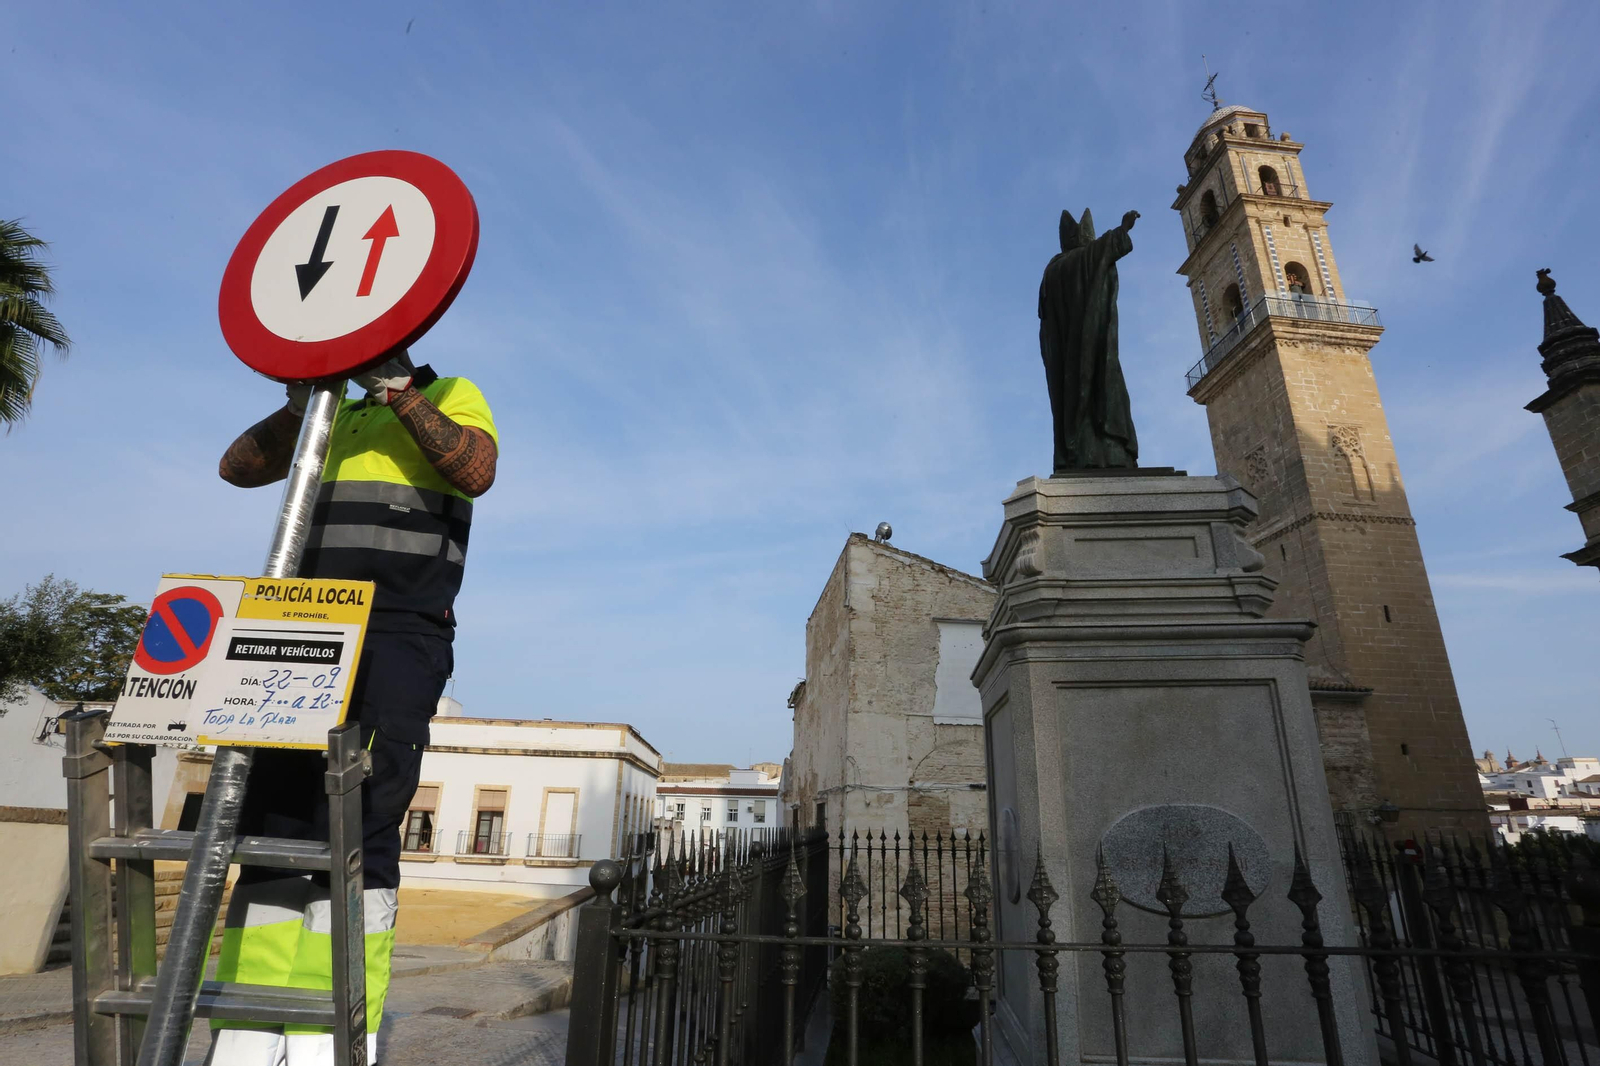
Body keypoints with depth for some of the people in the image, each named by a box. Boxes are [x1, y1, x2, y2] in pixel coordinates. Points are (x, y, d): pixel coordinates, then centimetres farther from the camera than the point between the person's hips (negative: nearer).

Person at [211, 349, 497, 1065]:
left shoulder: (452, 396, 11)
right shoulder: (333, 417, 28)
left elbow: (476, 471, -8)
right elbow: (238, 467, 20)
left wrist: (403, 393, -8)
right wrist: (299, 404, 6)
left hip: (403, 637, -6)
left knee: (358, 825, -12)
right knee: (273, 817, 2)